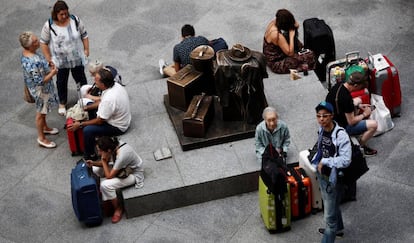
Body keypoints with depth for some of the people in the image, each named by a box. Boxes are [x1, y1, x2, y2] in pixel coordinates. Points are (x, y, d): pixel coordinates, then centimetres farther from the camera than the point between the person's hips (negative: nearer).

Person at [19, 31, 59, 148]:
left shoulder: (27, 53, -9)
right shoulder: (32, 63, -39)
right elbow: (40, 81, -32)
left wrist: (48, 67, -1)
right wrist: (52, 73, -22)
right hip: (41, 90, -9)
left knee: (43, 110, 30)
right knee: (41, 113, 11)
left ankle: (45, 127, 53)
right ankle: (41, 138, 29)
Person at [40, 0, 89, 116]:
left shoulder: (75, 20, -14)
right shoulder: (49, 26, -19)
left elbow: (84, 35, -1)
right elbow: (43, 42, -8)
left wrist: (86, 49, -2)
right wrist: (48, 58, -8)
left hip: (77, 58, 1)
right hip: (60, 60, -1)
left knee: (80, 78, 18)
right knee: (61, 81, 16)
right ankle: (62, 103, 37)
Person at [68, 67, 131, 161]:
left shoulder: (109, 99, -37)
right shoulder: (115, 85, -11)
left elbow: (99, 121, -23)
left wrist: (80, 124, -13)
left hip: (118, 127, -10)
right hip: (121, 119, 10)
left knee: (87, 130, -20)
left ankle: (90, 156, 3)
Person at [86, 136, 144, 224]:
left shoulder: (121, 156, -39)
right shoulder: (114, 146, -17)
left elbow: (109, 176, -29)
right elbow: (106, 163, 1)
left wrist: (103, 160, -26)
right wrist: (93, 163, -16)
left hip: (134, 174, -8)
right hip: (123, 168, 8)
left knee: (105, 185, -26)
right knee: (94, 170, 1)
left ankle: (118, 208, -1)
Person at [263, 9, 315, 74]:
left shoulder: (273, 22, -7)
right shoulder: (277, 35, -32)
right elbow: (290, 53, -26)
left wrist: (295, 25, -16)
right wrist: (291, 36, -23)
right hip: (276, 64, -9)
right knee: (309, 55, -12)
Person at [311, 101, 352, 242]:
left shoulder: (341, 135, -26)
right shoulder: (321, 130, -3)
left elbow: (345, 160, -30)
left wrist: (324, 161, -23)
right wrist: (318, 164, 4)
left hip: (333, 178, -8)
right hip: (322, 174, 8)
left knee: (329, 214, 0)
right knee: (330, 205, 30)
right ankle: (337, 228, 53)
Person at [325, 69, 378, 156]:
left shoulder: (339, 85, -8)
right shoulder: (346, 97, -33)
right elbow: (351, 122, -25)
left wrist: (359, 105, 7)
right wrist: (364, 114, -9)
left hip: (333, 119, 10)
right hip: (340, 127, -10)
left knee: (358, 100, 27)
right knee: (373, 125, -16)